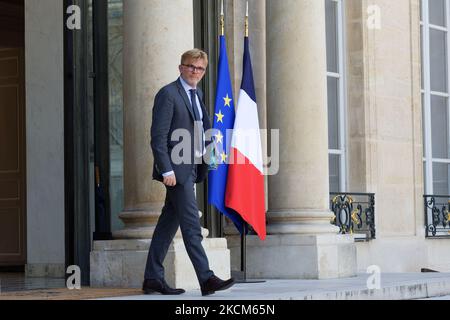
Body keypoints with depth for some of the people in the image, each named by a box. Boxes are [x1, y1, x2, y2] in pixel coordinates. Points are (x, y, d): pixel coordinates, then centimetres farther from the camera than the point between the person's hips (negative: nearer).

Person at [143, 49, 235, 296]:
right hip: (176, 169, -8)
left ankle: (153, 278, 15)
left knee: (169, 222, 10)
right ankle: (206, 279, -13)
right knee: (191, 224, -11)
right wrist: (166, 170, -20)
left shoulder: (197, 94, 18)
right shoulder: (168, 94, -9)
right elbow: (158, 136, -14)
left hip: (191, 168, 8)